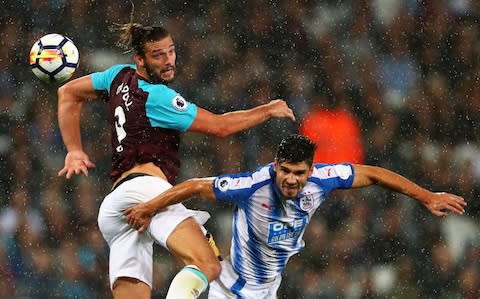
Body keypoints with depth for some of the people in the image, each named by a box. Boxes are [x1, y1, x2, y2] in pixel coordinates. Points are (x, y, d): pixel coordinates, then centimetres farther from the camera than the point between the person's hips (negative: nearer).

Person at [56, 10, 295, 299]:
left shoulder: (120, 77, 19)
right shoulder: (157, 97, -3)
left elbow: (68, 93, 32)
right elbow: (220, 126, 1)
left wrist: (75, 151, 31)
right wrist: (268, 111, 14)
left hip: (112, 207, 9)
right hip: (147, 188, -9)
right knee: (207, 265, -27)